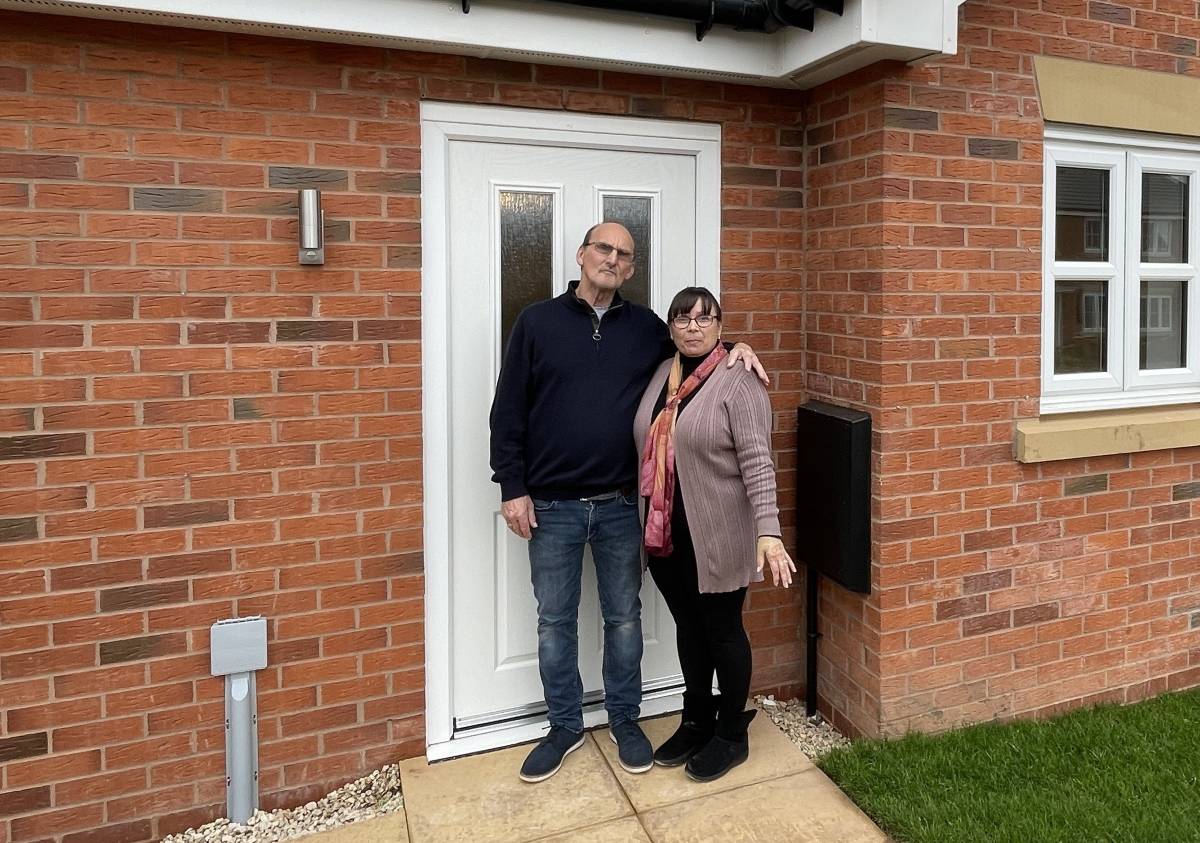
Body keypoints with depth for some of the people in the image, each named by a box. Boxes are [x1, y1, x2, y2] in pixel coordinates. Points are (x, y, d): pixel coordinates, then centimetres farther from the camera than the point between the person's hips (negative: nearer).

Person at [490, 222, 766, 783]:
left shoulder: (645, 327, 5)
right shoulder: (537, 322, -1)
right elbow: (508, 411, -3)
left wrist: (731, 350, -1)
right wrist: (513, 488, -8)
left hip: (619, 506, 2)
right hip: (551, 506, -1)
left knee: (624, 617, 13)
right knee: (555, 622, 10)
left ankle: (624, 719, 32)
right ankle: (565, 725, 29)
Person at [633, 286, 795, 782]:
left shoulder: (737, 385, -12)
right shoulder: (661, 377, 8)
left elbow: (756, 462, -19)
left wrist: (768, 531, -28)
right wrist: (650, 522, 12)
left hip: (716, 537, -6)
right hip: (667, 532, 6)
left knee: (722, 631, 9)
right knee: (688, 626, 18)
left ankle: (732, 736, 27)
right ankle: (697, 721, 37)